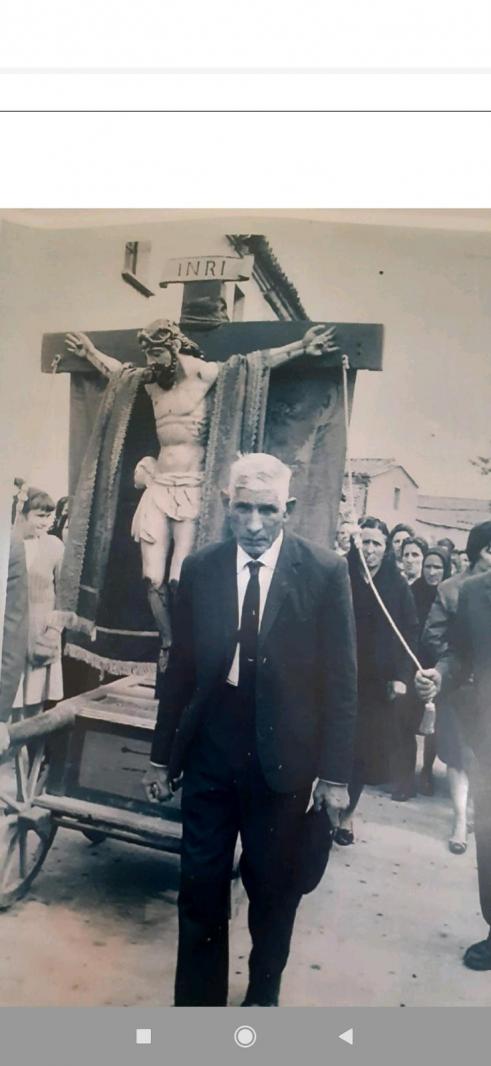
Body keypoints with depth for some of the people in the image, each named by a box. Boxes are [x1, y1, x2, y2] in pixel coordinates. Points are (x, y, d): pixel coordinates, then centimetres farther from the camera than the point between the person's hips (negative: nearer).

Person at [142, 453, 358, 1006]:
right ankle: (197, 1002, 32)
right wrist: (162, 755, 7)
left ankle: (263, 994, 42)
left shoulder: (325, 571, -9)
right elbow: (180, 667, 4)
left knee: (274, 888, 16)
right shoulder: (199, 568, -1)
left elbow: (340, 679, -6)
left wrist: (335, 772, -6)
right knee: (200, 888, 10)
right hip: (208, 751, 2)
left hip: (282, 756, -1)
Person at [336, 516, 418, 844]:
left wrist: (402, 677, -6)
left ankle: (347, 813, 22)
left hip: (379, 681, 1)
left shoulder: (398, 586, 2)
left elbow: (410, 633, 1)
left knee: (364, 749, 7)